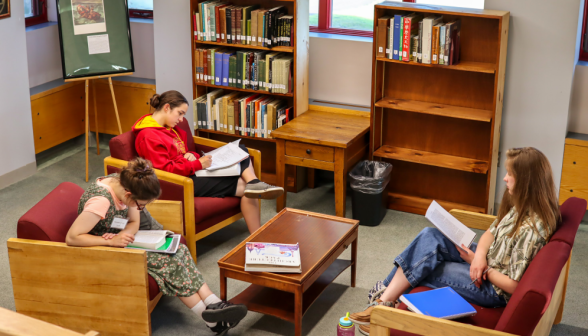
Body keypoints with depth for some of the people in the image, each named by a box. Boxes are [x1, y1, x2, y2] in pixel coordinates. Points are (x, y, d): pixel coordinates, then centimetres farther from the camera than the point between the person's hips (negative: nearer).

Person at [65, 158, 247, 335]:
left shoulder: (124, 185, -8)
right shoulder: (101, 201, -31)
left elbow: (134, 223, 1)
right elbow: (71, 238, -31)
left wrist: (121, 235, -21)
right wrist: (112, 241, -31)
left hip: (117, 239, 8)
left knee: (177, 251, -7)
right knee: (168, 261, -19)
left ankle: (215, 305, -12)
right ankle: (210, 318, -11)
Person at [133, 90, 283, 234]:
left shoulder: (170, 128, 16)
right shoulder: (149, 136, -17)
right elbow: (164, 169, -23)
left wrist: (191, 155, 0)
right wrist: (197, 164, -21)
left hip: (193, 172, 11)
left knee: (241, 150, 3)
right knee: (242, 185, -15)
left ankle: (254, 185, -21)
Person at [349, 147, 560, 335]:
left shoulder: (531, 228, -28)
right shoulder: (521, 206, 0)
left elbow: (513, 285, -25)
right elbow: (491, 232, 8)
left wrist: (480, 265, -13)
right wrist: (480, 256, -13)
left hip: (495, 290, -9)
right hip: (488, 259, 9)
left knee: (422, 268, -11)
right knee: (430, 237, -8)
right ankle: (386, 295, -7)